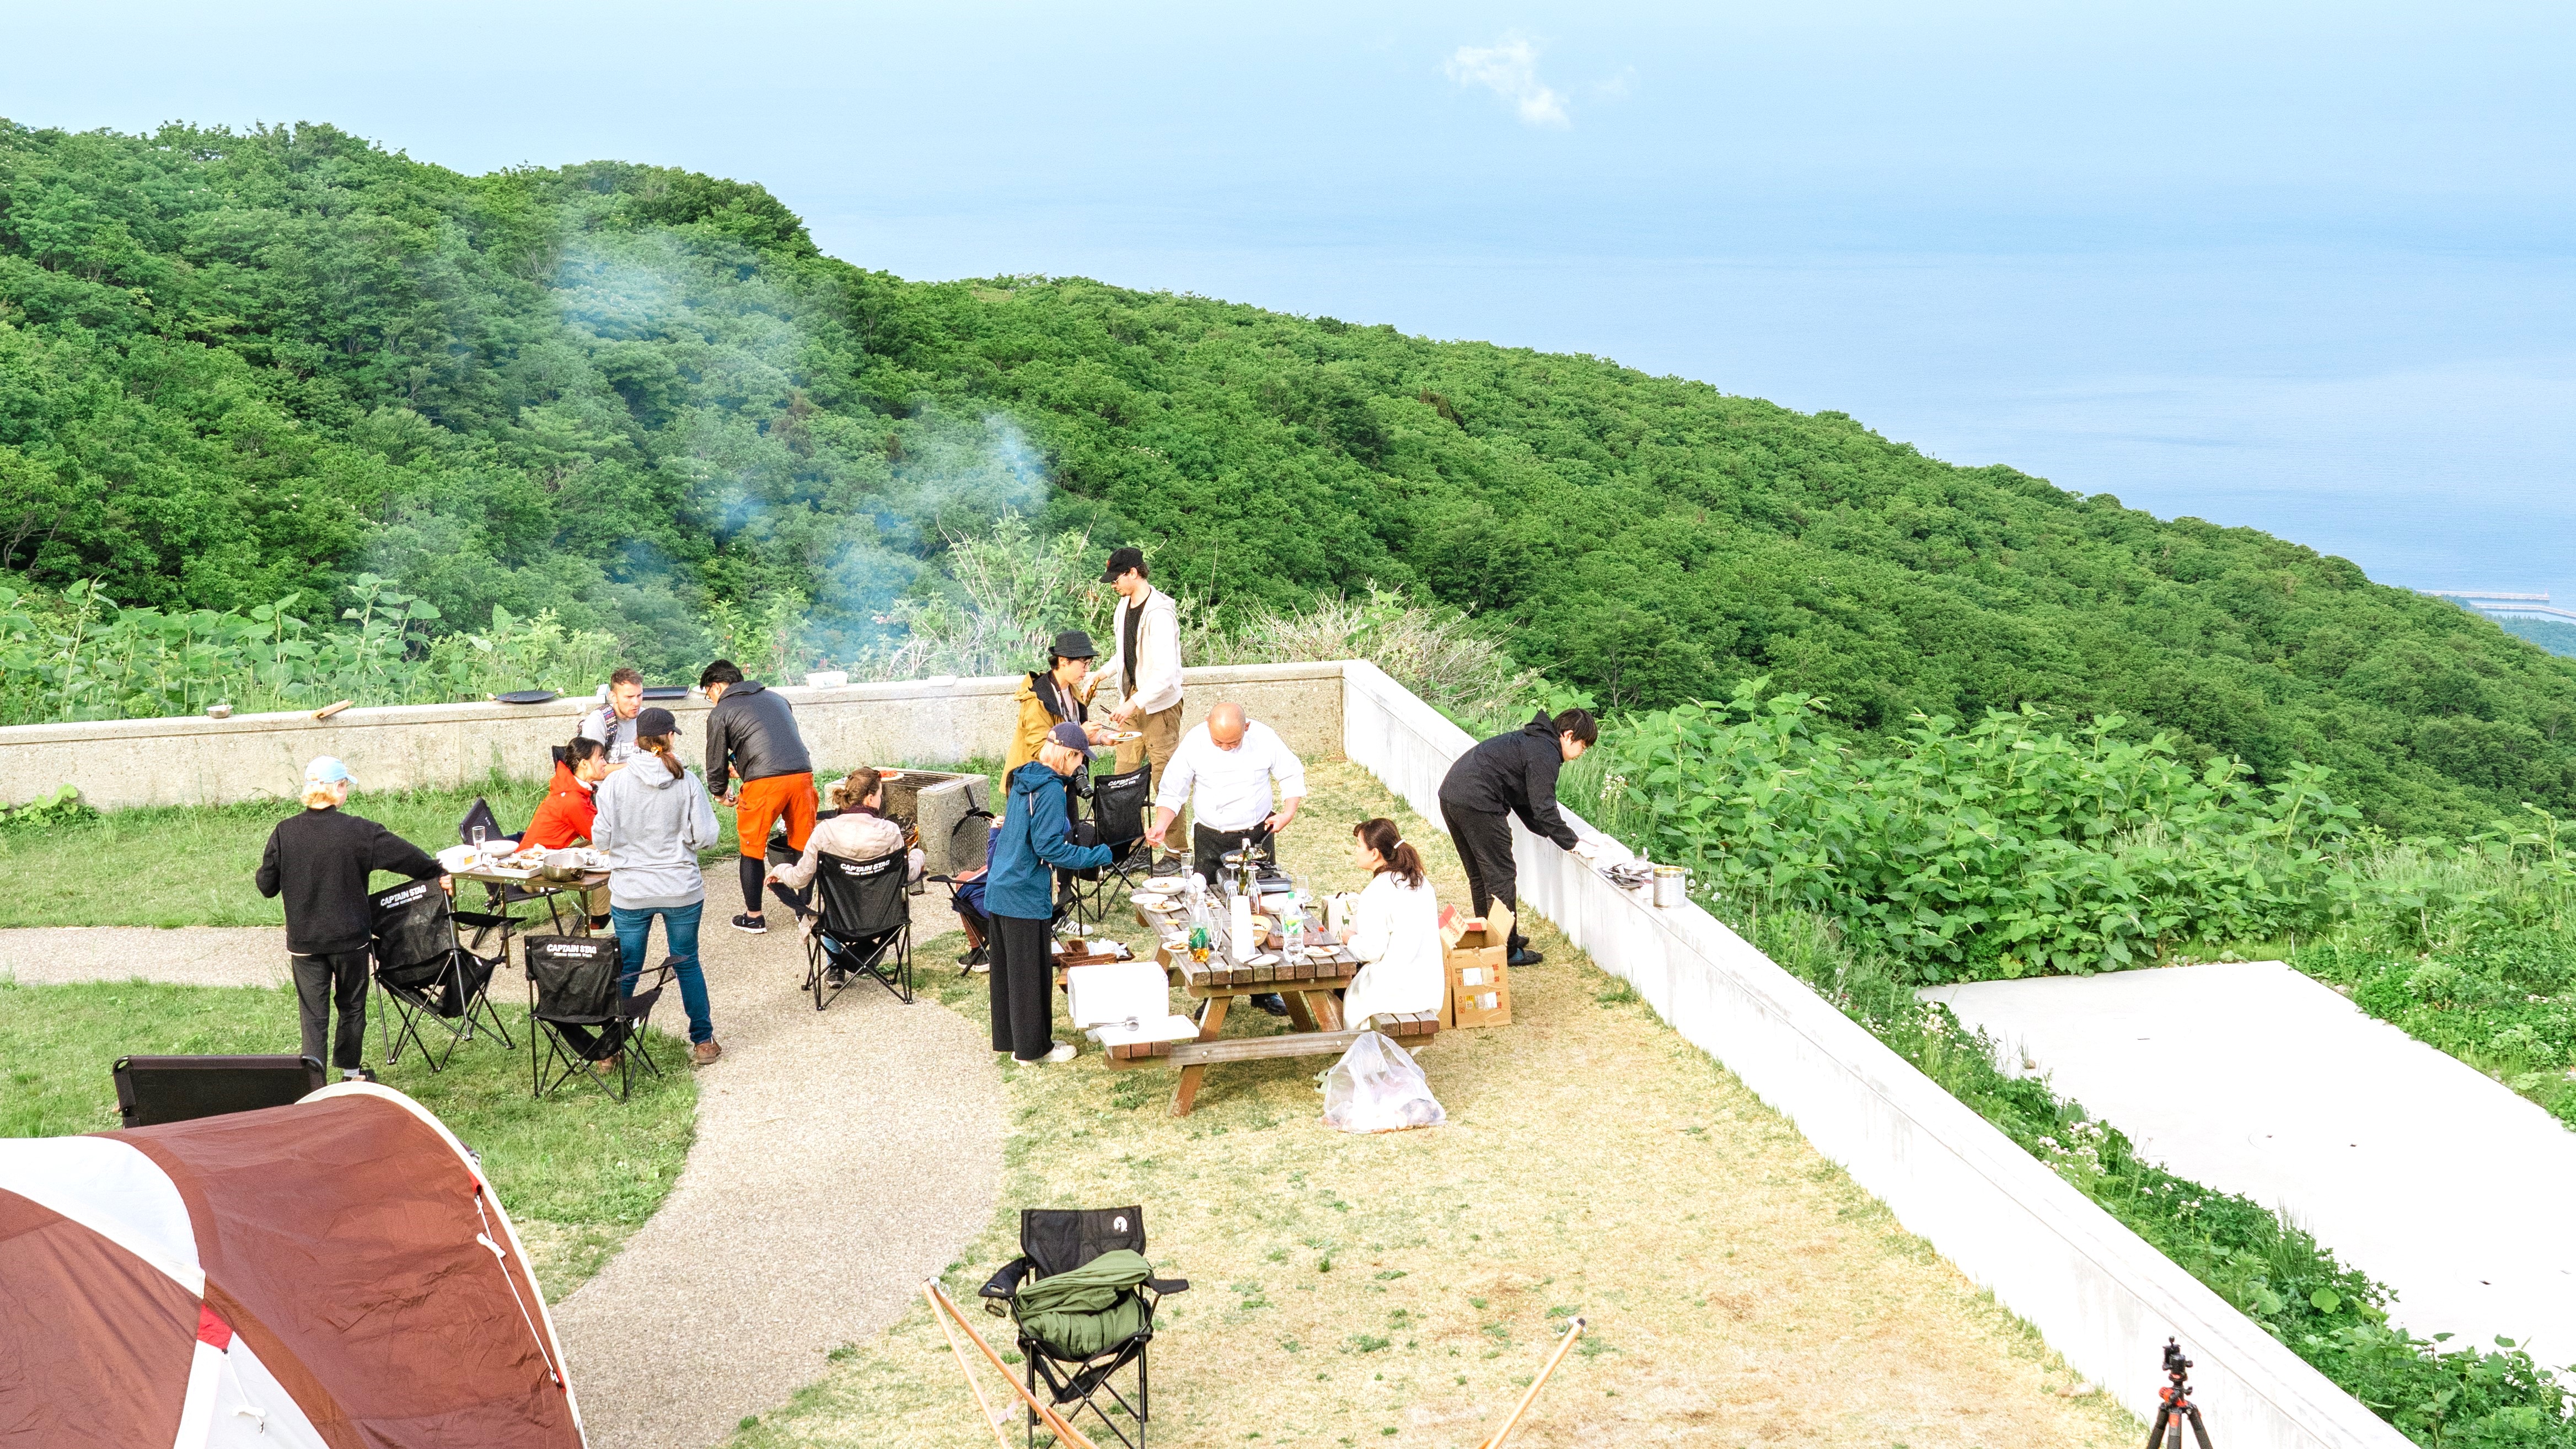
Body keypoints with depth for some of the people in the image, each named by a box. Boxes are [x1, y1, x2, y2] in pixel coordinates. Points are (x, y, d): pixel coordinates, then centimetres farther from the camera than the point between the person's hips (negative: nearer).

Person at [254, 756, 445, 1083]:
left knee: (313, 1016, 5)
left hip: (304, 942, 1)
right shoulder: (359, 831, -12)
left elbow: (266, 886, -1)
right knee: (352, 1007, 18)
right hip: (350, 937, -1)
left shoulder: (284, 833, -7)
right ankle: (350, 1071, 33)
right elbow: (407, 855, -4)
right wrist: (437, 874, 13)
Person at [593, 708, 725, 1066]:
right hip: (682, 890, 0)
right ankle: (703, 1042, 21)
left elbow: (602, 838, -5)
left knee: (625, 970, 12)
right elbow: (706, 836, -9)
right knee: (688, 965, 14)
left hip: (630, 892, 0)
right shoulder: (687, 782, -9)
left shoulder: (615, 783, -9)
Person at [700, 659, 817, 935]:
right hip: (802, 774, 5)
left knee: (752, 849, 11)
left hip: (764, 781, -5)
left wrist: (722, 792, 31)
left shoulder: (721, 713, 8)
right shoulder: (774, 697, 24)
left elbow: (716, 762, 11)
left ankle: (753, 917, 17)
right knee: (802, 846, 15)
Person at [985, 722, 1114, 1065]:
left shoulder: (1024, 781, 9)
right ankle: (1033, 1048, 13)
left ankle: (1009, 1039, 29)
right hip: (1026, 895, -9)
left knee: (1006, 968, 17)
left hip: (999, 891, 9)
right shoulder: (1051, 790, -18)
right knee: (1032, 972, 3)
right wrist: (1095, 856, -14)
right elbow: (1048, 846, -22)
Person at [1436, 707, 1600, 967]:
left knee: (1479, 875, 21)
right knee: (1501, 875, -1)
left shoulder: (1532, 741, 21)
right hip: (1478, 804, -11)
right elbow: (1544, 809, -13)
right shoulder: (1545, 754, -10)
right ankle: (1506, 951, 5)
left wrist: (1552, 832, 20)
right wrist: (1574, 843, -3)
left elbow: (1522, 800, 24)